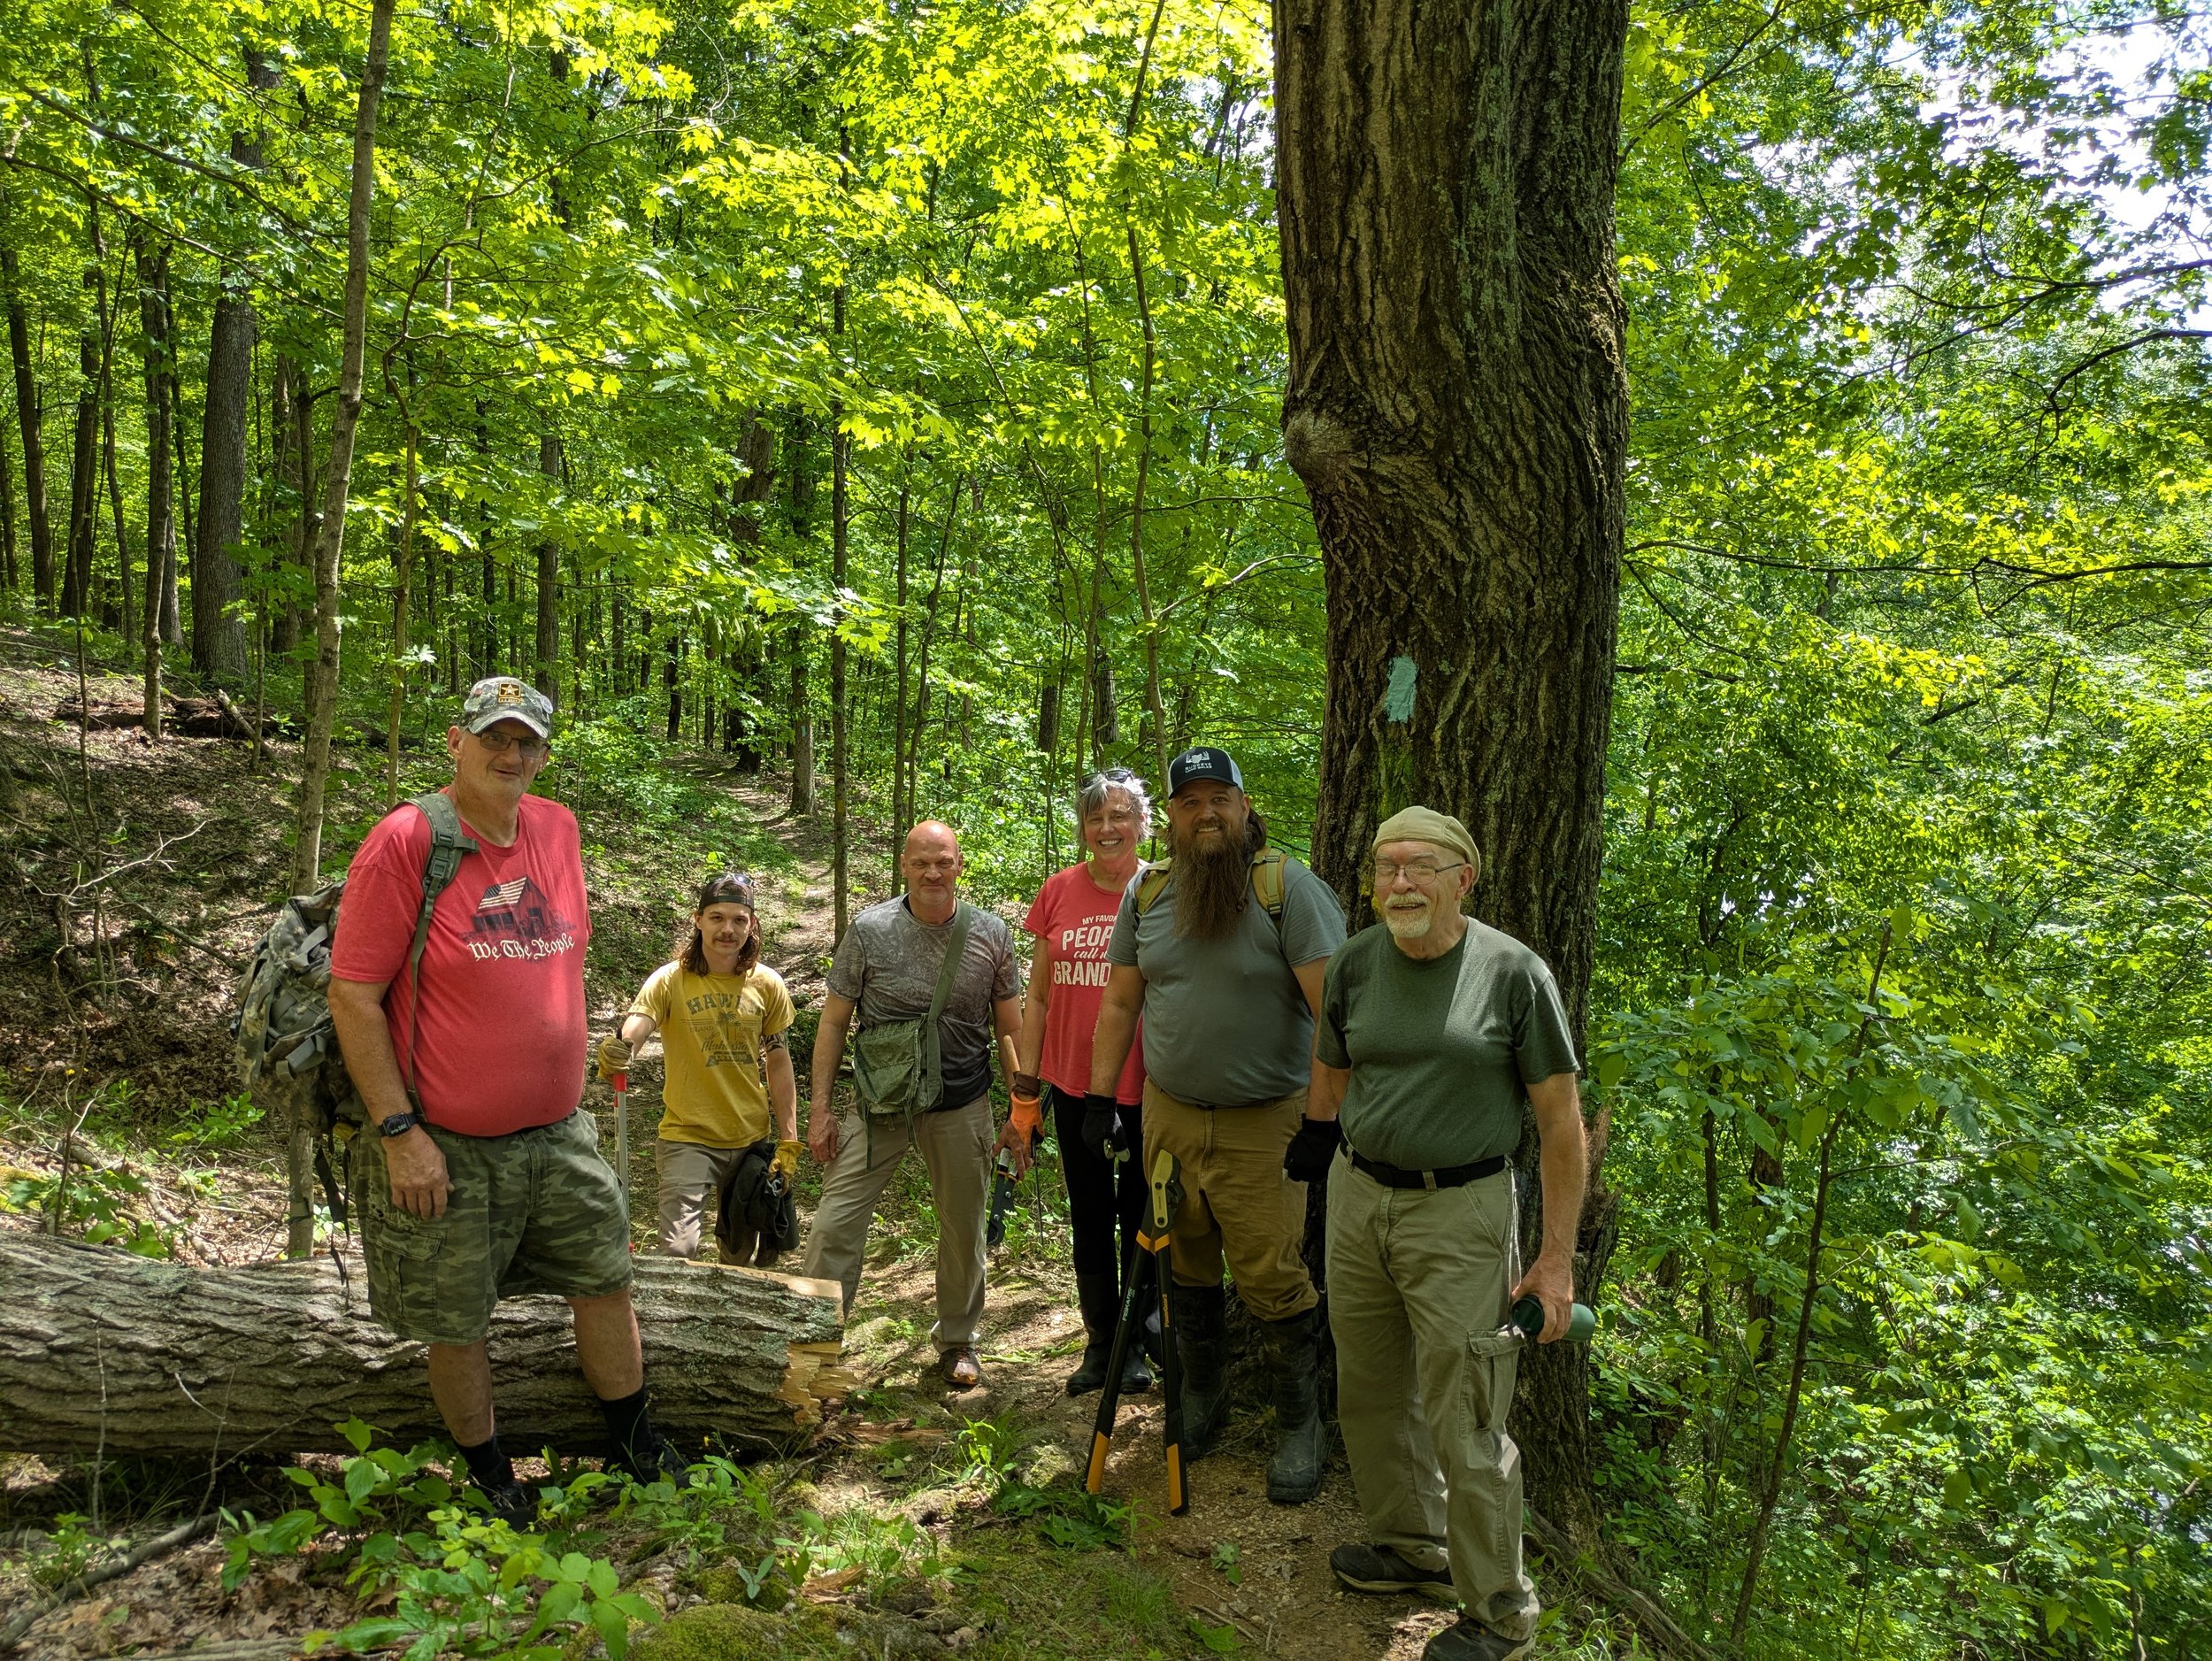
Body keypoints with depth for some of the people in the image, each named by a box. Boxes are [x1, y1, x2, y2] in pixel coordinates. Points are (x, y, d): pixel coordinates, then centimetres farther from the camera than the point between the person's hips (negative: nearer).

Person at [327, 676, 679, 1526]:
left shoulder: (557, 829, 2)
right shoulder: (404, 841, -15)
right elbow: (352, 996, -16)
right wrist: (398, 1132, -18)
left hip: (559, 1132, 5)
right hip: (446, 1148, -5)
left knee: (606, 1281, 15)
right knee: (457, 1327, 10)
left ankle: (637, 1446, 35)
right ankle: (489, 1478, 33)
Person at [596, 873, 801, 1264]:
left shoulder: (767, 985, 0)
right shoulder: (670, 980, -10)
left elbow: (778, 1063, 6)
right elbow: (636, 1022, -28)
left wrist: (789, 1142, 3)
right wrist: (617, 1047, -52)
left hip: (752, 1140, 4)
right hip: (688, 1139, -3)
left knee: (745, 1254, 17)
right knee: (678, 1252, -14)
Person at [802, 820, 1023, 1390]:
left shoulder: (991, 934, -1)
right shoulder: (869, 930, -5)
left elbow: (1010, 1029, 7)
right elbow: (834, 1020, 0)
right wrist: (819, 1107, -4)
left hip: (961, 1105, 1)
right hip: (878, 1103, -1)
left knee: (964, 1228, 13)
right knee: (836, 1224, -6)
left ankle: (957, 1341, 33)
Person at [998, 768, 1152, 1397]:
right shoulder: (1059, 892, 1)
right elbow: (1037, 998, 6)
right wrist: (1024, 1098, 4)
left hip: (1146, 1090, -2)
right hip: (1074, 1086, 3)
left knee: (1139, 1218, 11)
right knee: (1089, 1217, 14)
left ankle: (1137, 1344, 30)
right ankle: (1099, 1343, 31)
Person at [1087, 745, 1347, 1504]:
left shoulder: (1287, 886, -11)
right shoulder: (1146, 894, 6)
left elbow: (1333, 1007, -15)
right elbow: (1120, 1003, 12)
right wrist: (1100, 1099, 9)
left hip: (1263, 1126, -4)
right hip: (1168, 1114, 5)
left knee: (1271, 1278, -2)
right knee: (1187, 1266, 15)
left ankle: (1301, 1424, 18)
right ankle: (1199, 1399, 35)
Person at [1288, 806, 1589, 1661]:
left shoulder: (1514, 972, -11)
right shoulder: (1355, 963, 0)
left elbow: (1562, 1120, -7)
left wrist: (1556, 1256, -9)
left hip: (1459, 1213, -5)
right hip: (1357, 1198, 5)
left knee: (1463, 1422, 1)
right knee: (1370, 1390, 17)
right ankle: (1412, 1544, 40)